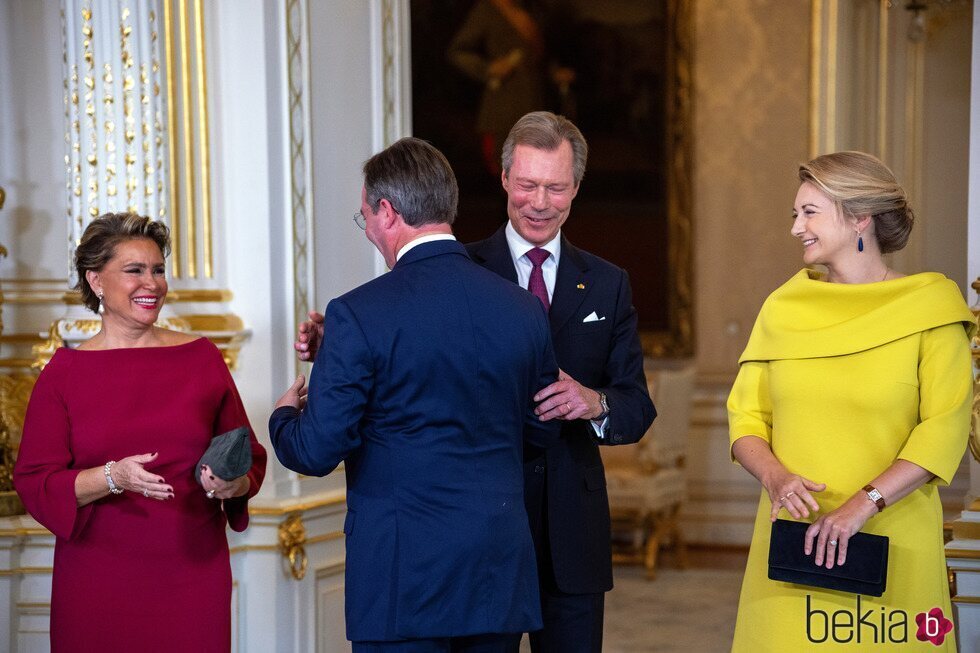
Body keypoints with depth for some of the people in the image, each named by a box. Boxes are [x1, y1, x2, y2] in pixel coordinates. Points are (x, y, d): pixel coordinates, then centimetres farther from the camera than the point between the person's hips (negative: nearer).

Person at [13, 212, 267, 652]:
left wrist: (233, 484, -12)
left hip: (193, 577, 1)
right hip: (98, 581, -1)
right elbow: (33, 481, -3)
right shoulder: (65, 372, 1)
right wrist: (112, 477, -18)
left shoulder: (201, 357, 6)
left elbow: (250, 458, 10)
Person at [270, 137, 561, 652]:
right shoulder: (523, 310, 2)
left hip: (403, 572, -5)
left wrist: (284, 416, 11)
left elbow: (316, 451, -11)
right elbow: (543, 430, 14)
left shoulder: (358, 315, -13)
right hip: (497, 570, 5)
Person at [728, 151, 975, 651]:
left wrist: (864, 503, -17)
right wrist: (775, 476, -11)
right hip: (791, 536, 3)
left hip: (891, 543, -3)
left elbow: (945, 428, -8)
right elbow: (746, 417, 8)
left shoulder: (929, 309, -2)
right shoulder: (782, 308, 8)